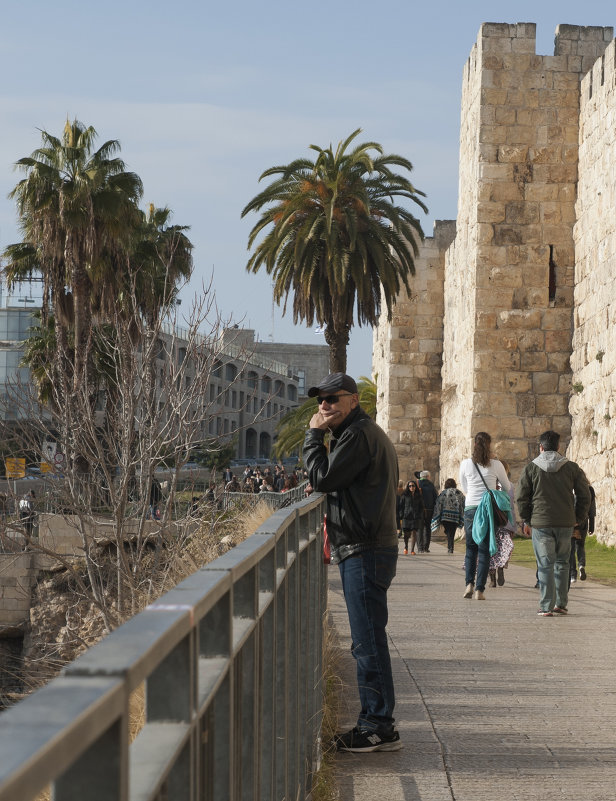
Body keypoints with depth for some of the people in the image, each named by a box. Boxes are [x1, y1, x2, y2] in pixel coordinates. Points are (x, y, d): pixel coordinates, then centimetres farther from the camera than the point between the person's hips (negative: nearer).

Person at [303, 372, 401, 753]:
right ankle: (374, 722, 17)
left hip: (366, 552, -11)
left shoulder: (359, 435, -13)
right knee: (368, 640, 12)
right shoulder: (367, 432, 21)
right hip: (364, 549, 11)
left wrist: (314, 435, -5)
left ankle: (380, 728, -7)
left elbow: (323, 479, -16)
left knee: (368, 642, -9)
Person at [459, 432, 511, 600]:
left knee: (471, 548, 14)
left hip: (470, 508, 1)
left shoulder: (465, 464, 0)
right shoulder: (495, 465, -4)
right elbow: (507, 487, 11)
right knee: (484, 550, 3)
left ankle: (469, 584, -1)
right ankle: (479, 589, -2)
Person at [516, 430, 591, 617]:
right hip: (565, 523, 2)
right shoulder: (572, 468, 3)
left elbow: (521, 497, 0)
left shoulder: (530, 468, 0)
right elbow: (584, 495, 5)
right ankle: (561, 604, 16)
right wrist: (578, 519, 14)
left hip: (540, 524, -2)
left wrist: (526, 520, 10)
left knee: (545, 565, 0)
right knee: (562, 563, 15)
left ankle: (546, 607, -3)